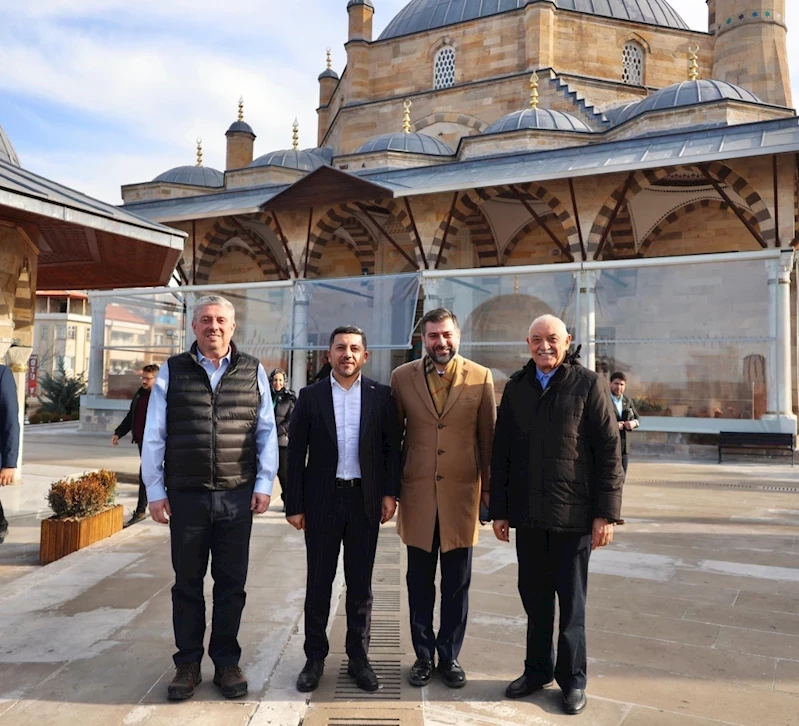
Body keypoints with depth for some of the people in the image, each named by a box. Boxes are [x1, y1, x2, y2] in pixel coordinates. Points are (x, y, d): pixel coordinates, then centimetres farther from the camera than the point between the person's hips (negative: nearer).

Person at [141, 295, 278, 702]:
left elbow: (267, 432, 5)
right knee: (187, 583, 11)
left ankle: (227, 663, 25)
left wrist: (263, 484, 0)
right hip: (186, 495, 0)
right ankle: (188, 664, 26)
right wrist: (155, 491, 0)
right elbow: (154, 435, 3)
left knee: (231, 583, 10)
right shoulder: (173, 371, 3)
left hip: (237, 496, 0)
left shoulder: (253, 371, 4)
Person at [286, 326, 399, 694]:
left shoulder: (380, 395, 1)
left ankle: (358, 657, 24)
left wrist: (390, 493, -4)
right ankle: (315, 657, 24)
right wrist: (294, 504, -3)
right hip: (322, 499, 0)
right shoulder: (310, 396, 0)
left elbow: (391, 447, 4)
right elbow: (295, 452, 0)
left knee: (360, 583, 11)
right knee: (318, 582, 10)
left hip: (365, 499, 1)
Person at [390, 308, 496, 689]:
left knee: (457, 583, 11)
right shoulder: (402, 377, 0)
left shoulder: (481, 378, -1)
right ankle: (423, 655, 29)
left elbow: (488, 439, 3)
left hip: (462, 493, 0)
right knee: (420, 582, 12)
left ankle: (450, 656, 28)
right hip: (417, 494, 1)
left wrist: (490, 489, 4)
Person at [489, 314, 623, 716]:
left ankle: (572, 679, 26)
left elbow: (609, 451, -6)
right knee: (534, 597, 14)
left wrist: (606, 513, -11)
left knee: (571, 602, 10)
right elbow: (500, 452, 8)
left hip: (574, 514, -3)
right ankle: (537, 669, 31)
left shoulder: (588, 384, -4)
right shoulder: (515, 388, 7)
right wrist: (499, 510, 6)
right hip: (528, 514, 3)